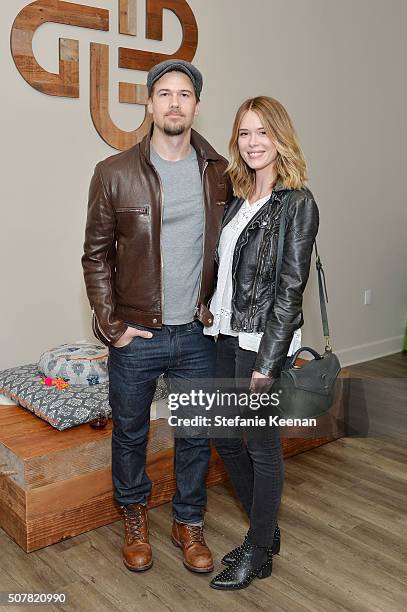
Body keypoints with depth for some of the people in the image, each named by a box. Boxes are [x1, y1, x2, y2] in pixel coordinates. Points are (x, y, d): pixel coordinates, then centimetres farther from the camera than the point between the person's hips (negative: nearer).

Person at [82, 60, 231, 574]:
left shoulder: (219, 173, 1)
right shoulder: (115, 173, -7)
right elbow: (96, 254, -3)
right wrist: (111, 325, -7)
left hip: (198, 334, 2)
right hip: (136, 336, -2)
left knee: (197, 434, 14)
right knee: (130, 434, 15)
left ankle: (189, 522, 38)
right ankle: (134, 517, 42)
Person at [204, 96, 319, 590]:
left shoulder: (297, 203, -11)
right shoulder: (239, 198, 11)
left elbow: (290, 288, -16)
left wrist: (267, 362, -17)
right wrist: (214, 321, 11)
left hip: (263, 340, -8)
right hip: (226, 335, 8)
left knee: (261, 446, 6)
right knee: (225, 437, 16)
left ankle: (258, 553, 26)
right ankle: (265, 532, 36)